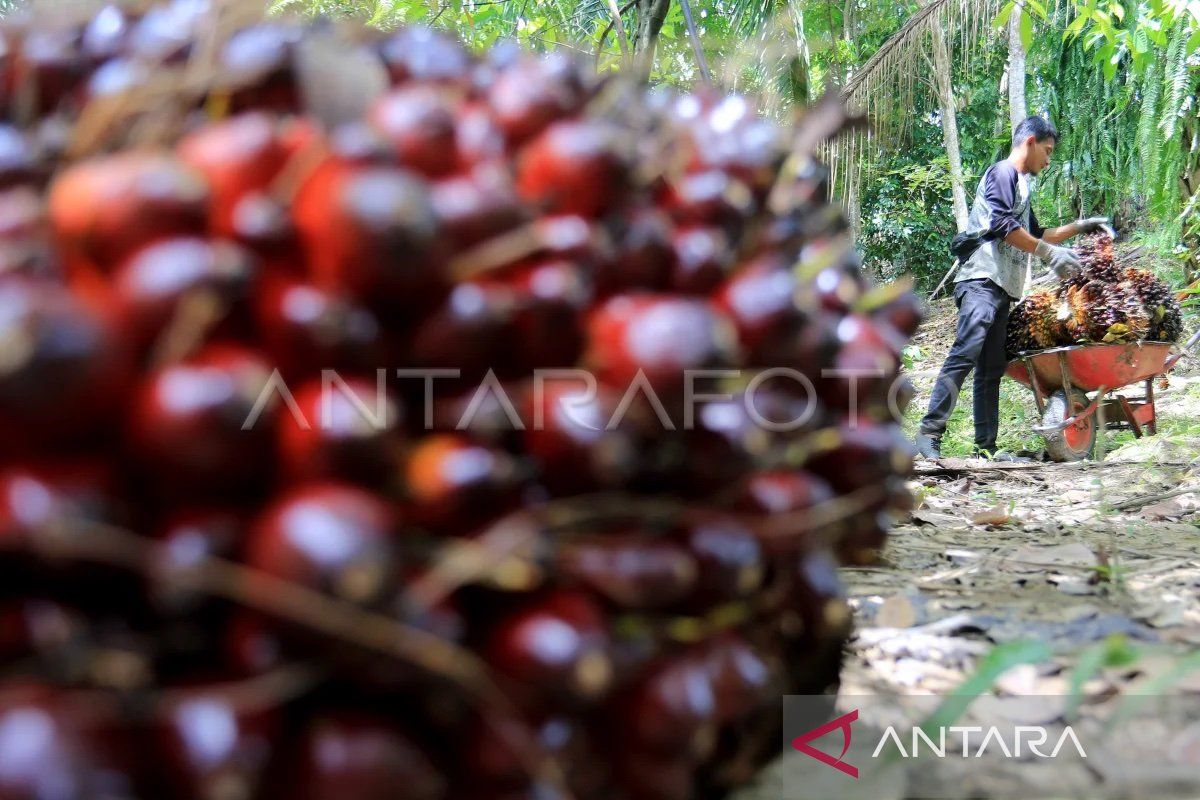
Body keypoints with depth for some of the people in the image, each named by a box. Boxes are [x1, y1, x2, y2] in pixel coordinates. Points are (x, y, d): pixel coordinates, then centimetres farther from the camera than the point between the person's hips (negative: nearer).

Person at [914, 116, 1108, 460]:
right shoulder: (1002, 172, 0)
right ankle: (930, 431, -26)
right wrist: (1050, 253, -12)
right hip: (983, 280, -10)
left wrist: (1079, 226, 39)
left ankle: (986, 447, 3)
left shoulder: (1020, 185, 30)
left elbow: (1034, 235, 39)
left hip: (1001, 287, 10)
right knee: (965, 354, -21)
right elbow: (1002, 225, -14)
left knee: (991, 368, 4)